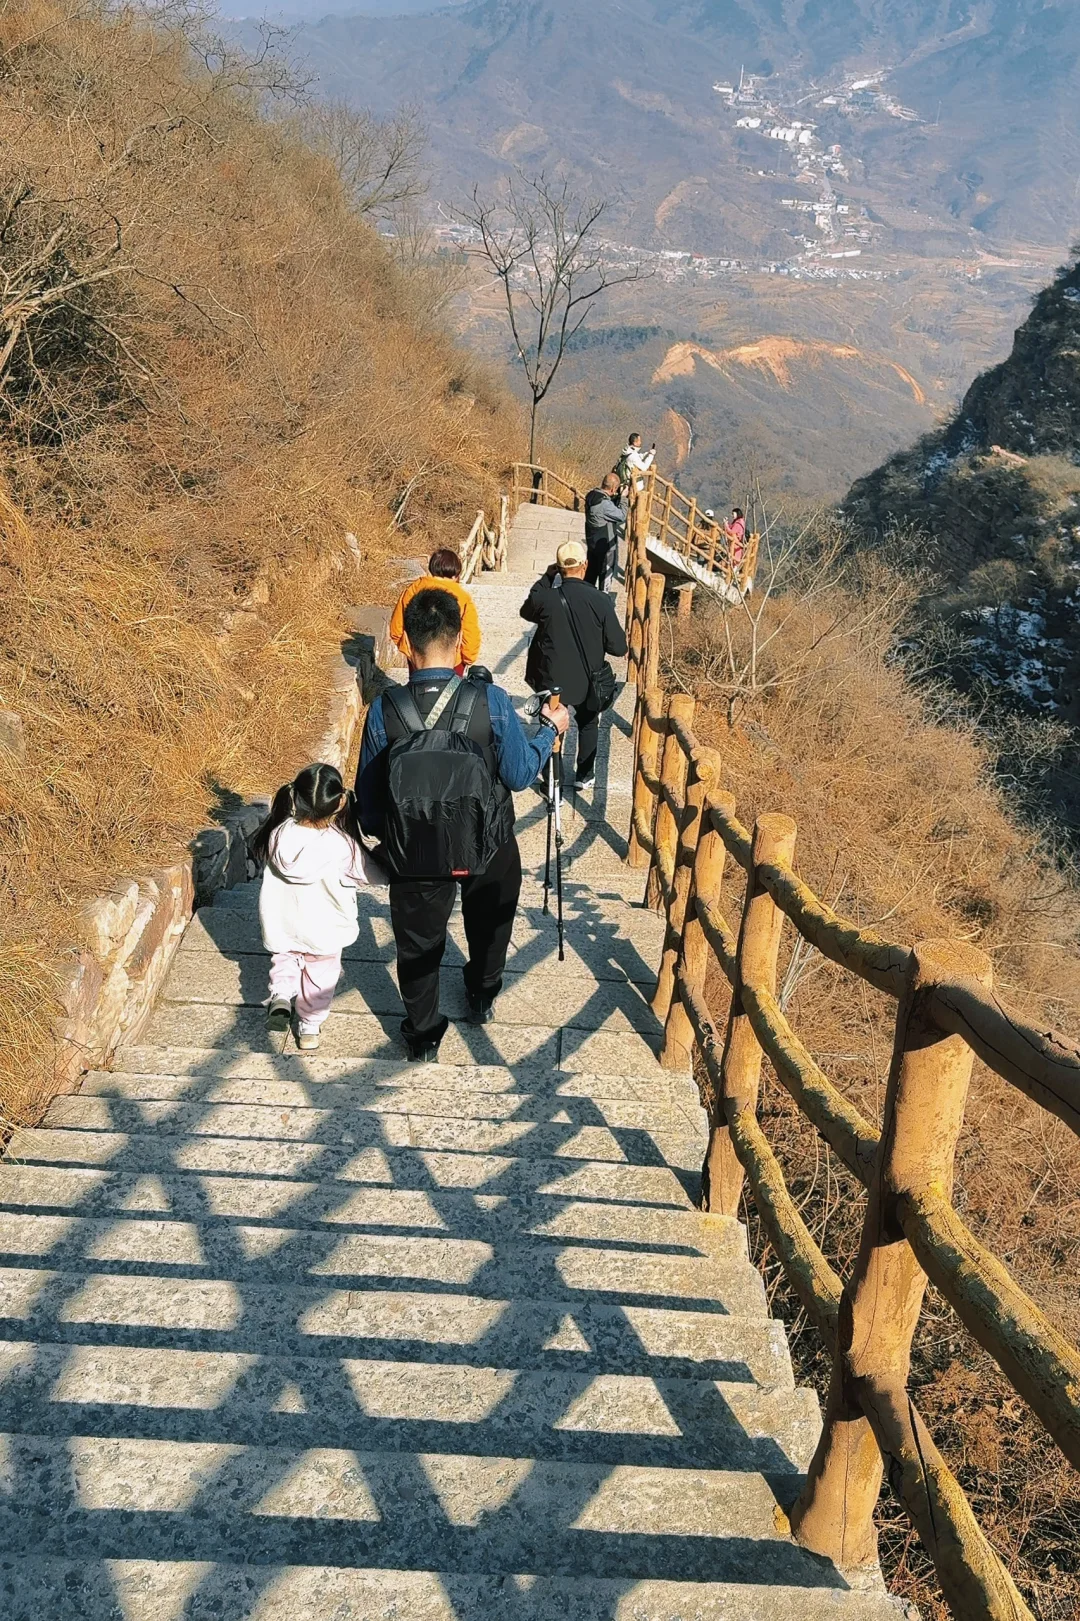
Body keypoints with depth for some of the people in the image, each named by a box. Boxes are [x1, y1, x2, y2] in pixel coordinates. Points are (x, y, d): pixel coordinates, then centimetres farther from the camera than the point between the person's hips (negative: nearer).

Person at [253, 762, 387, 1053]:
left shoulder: (279, 834, -21)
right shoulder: (343, 846, -29)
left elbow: (261, 854, 3)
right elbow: (378, 874, -18)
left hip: (281, 927, 2)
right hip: (324, 931, -2)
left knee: (284, 958, 32)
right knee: (320, 975, 23)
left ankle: (281, 997, 11)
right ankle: (309, 1028, 35)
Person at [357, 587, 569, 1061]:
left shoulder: (384, 710, -21)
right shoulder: (491, 701, -24)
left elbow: (368, 796, -9)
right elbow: (520, 774, -11)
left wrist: (383, 839, 11)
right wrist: (550, 730, 5)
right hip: (487, 849, 1)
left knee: (419, 943, 22)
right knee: (488, 926, 30)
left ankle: (423, 1036, 40)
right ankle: (482, 1000, 55)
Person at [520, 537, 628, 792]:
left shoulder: (544, 597, -17)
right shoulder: (600, 600, -18)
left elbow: (526, 612, 9)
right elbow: (619, 648, -13)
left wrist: (546, 578, 6)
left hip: (551, 680, 0)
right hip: (587, 680, 1)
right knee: (588, 724, 27)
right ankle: (584, 776, 38)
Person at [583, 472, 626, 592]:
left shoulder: (591, 495, -4)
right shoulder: (605, 503, -31)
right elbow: (622, 516, -19)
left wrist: (615, 498, 1)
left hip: (592, 541, 8)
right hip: (604, 544, -8)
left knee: (591, 569, 22)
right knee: (605, 572, 9)